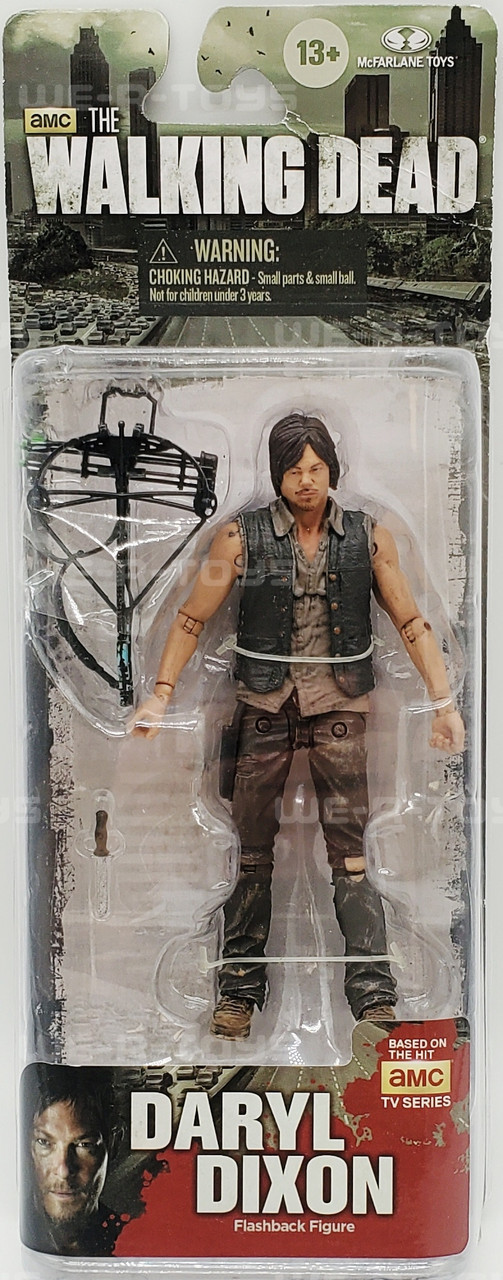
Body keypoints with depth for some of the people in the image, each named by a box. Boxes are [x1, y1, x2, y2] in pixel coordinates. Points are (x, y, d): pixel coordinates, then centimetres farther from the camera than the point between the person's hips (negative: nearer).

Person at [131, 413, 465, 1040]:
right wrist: (160, 695, -4)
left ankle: (374, 995, 6)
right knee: (253, 855, 7)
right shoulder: (242, 537, -1)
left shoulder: (368, 537, 2)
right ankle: (240, 990, 19)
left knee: (350, 856, -2)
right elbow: (191, 618, 3)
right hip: (264, 706, 0)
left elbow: (411, 623, 5)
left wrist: (444, 701, -2)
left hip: (339, 706, 0)